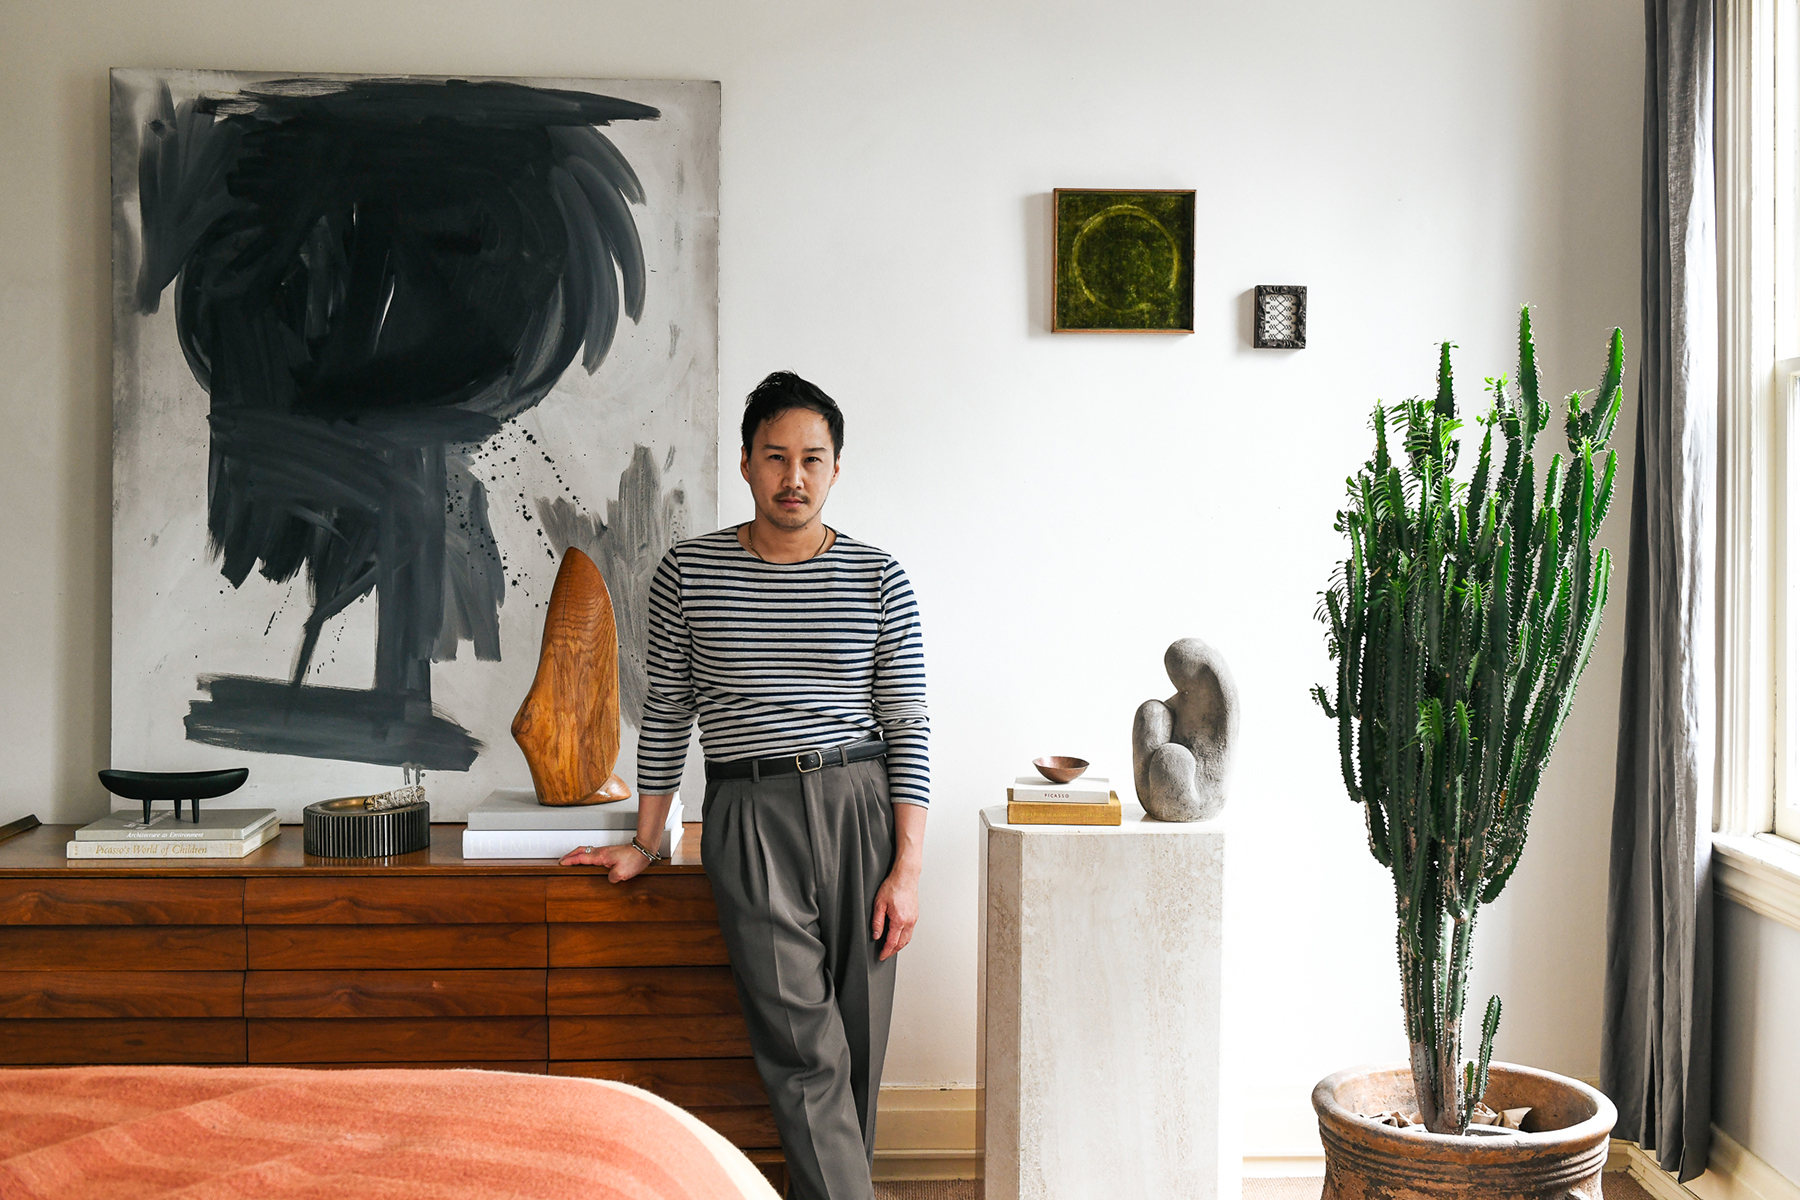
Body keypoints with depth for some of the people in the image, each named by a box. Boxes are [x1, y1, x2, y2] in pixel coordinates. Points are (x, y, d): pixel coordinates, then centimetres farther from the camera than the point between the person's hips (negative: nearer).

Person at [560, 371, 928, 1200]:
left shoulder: (879, 580, 4)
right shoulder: (688, 573, 4)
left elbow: (907, 728, 3)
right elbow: (666, 714, 11)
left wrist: (908, 867, -3)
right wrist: (644, 843, 12)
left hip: (860, 805, 2)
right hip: (749, 814, -1)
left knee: (858, 1042, 5)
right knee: (802, 1043, -11)